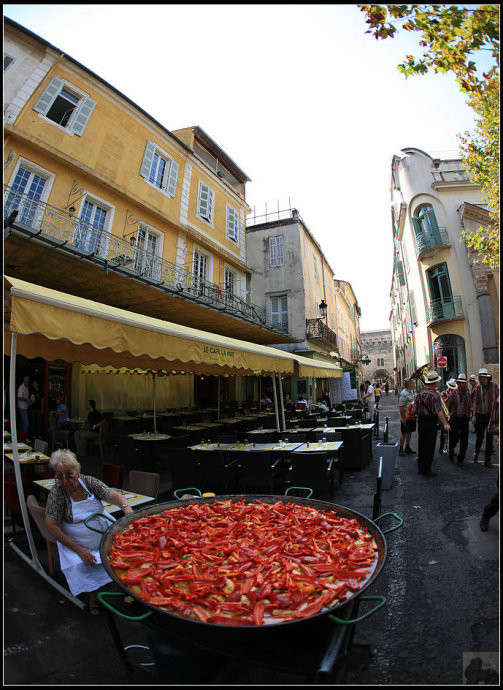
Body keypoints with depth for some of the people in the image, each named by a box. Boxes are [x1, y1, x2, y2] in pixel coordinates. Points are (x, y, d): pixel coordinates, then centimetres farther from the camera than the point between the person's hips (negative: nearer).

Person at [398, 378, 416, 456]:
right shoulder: (404, 394, -19)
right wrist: (403, 418, -20)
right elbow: (400, 407, -21)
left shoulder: (411, 391, 10)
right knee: (403, 433, 0)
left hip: (411, 417, 9)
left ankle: (407, 448, 26)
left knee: (409, 432, 15)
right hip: (405, 418, -9)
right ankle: (401, 449, 10)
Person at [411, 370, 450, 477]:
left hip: (420, 421, 6)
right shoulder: (434, 395, -16)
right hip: (431, 422, -6)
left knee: (421, 445, 15)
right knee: (429, 447, 4)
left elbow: (413, 410, 4)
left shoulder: (419, 393, 4)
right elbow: (439, 411, -25)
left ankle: (420, 468, 25)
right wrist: (445, 424, -29)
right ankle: (426, 470, 10)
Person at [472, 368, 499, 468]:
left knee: (489, 438, 3)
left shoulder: (493, 385, -5)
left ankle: (488, 461, 12)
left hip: (491, 415, 0)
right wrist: (474, 415, -5)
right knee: (479, 437, 6)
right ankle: (476, 453, 32)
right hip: (480, 415, 0)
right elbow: (475, 401, 0)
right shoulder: (478, 387, -3)